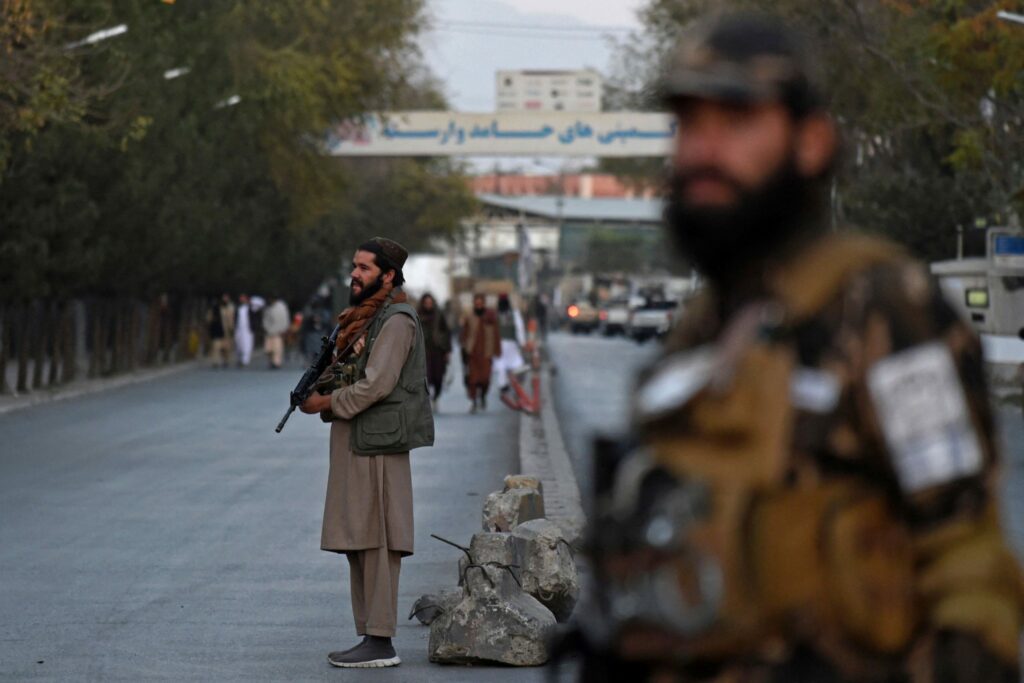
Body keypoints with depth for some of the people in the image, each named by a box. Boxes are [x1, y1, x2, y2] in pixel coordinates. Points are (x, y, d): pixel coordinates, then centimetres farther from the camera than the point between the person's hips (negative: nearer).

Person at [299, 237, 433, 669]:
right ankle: (369, 635, 14)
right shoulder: (363, 318, 19)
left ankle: (380, 643, -9)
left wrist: (327, 402, -10)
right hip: (353, 443, 10)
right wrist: (322, 398, 5)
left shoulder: (396, 321, -11)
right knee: (357, 545, 10)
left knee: (376, 544, -9)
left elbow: (376, 385, -19)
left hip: (377, 446, -10)